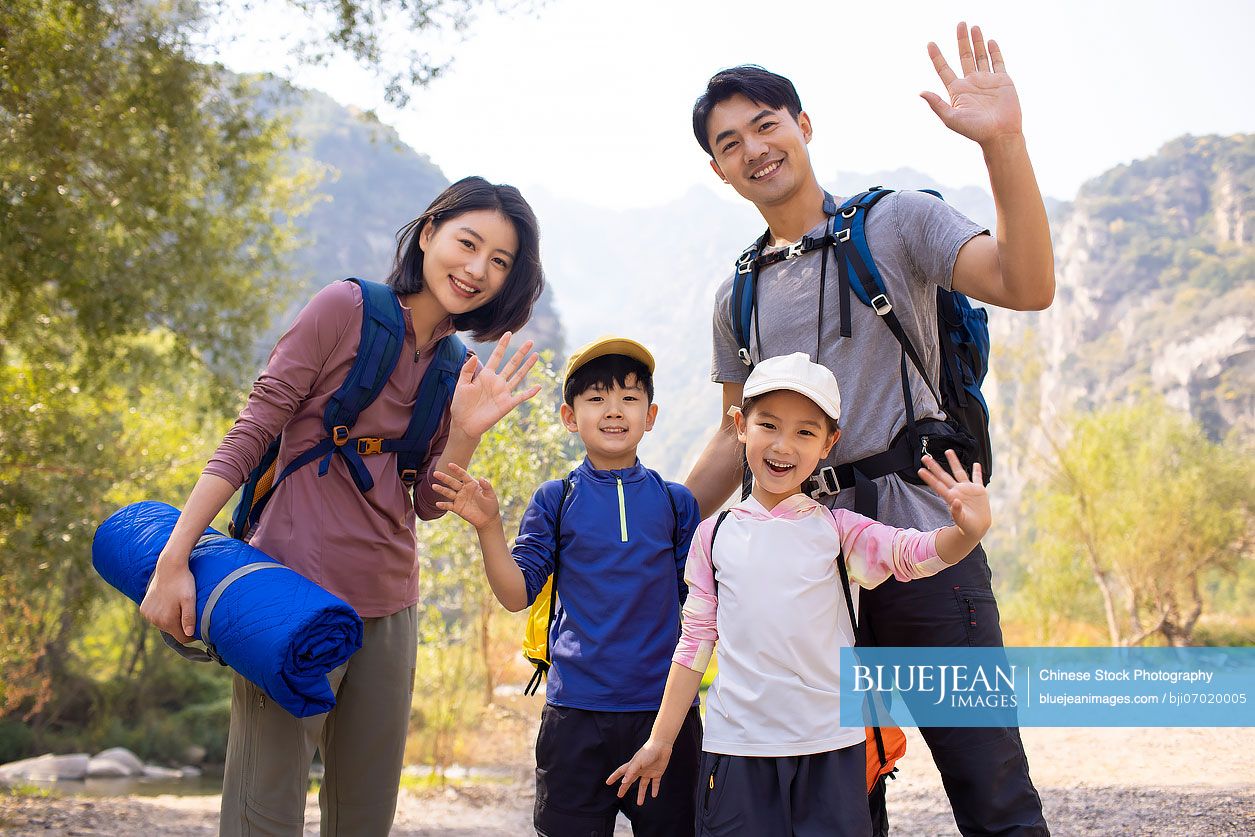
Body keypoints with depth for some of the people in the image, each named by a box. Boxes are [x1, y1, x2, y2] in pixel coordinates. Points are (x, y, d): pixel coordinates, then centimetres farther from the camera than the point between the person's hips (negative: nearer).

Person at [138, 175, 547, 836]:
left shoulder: (456, 368, 11)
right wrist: (172, 563, -13)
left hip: (388, 609, 7)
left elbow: (427, 504, 11)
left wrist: (467, 431, -7)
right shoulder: (347, 309, -7)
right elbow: (249, 435, -8)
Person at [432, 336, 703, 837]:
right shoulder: (555, 501, 3)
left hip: (663, 704, 1)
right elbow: (516, 594, -2)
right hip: (576, 708, -1)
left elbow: (697, 601, 7)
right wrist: (489, 528, -14)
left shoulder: (675, 502, 6)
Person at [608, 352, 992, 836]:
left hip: (830, 746, 0)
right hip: (736, 747, 1)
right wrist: (660, 741, 9)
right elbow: (695, 641, 9)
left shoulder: (836, 530, 0)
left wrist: (967, 531, -37)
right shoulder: (714, 535, 4)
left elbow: (915, 553, -16)